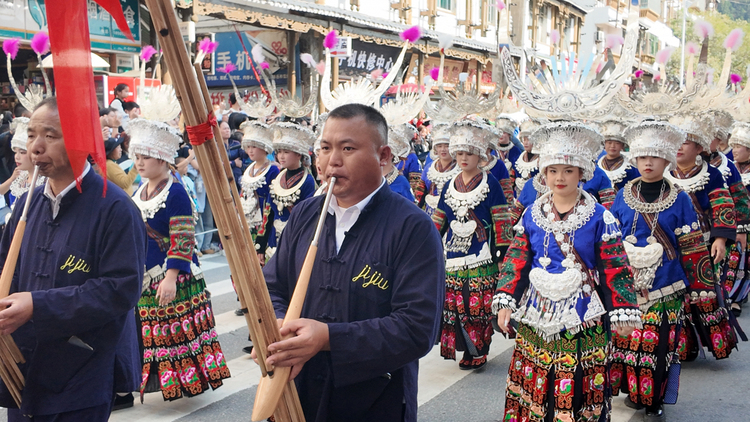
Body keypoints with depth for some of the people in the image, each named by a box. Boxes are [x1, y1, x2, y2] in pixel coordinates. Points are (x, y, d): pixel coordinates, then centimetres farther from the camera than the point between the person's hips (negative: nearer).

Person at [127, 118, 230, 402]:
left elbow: (183, 240, -19)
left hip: (172, 280, -8)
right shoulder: (139, 192, 12)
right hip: (142, 278, 8)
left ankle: (183, 381, 14)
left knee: (176, 335, 0)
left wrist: (171, 277, -24)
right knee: (147, 334, 13)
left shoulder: (175, 192, -14)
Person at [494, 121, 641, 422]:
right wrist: (505, 301, -4)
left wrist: (622, 313, -9)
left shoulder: (599, 217, -4)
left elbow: (615, 268, -4)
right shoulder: (532, 214, 4)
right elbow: (516, 261, 5)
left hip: (582, 316, -3)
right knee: (533, 386, 9)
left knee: (578, 390, 2)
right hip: (537, 315, 3)